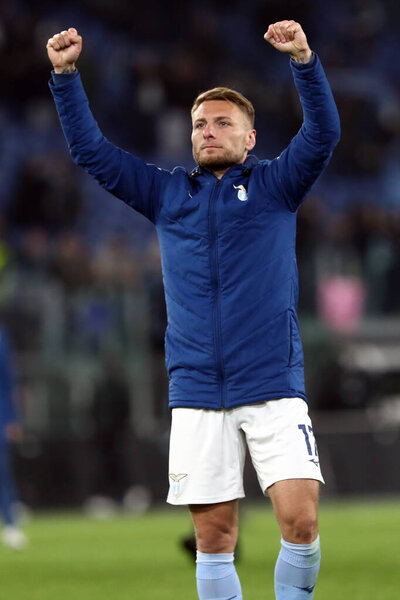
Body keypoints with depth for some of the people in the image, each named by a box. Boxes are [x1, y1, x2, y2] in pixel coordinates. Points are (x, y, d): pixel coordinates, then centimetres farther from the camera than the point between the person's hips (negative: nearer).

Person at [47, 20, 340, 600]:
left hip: (273, 384, -2)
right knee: (214, 533, 2)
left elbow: (322, 133, -7)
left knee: (300, 517, -14)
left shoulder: (274, 186, 8)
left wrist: (304, 61, -22)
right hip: (196, 394, 2)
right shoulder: (168, 194, 15)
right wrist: (65, 75, 5)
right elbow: (91, 150, 15)